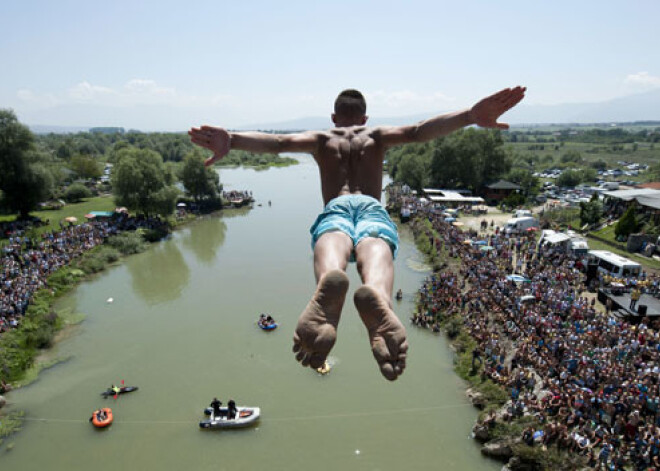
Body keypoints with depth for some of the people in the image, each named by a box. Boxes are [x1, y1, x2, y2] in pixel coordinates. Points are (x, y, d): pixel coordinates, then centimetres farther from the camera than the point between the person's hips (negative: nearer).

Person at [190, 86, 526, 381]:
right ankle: (378, 300, -68)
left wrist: (232, 141, -2)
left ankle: (327, 289, -70)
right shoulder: (377, 135, 32)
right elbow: (418, 131, 11)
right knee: (375, 251, -31)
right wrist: (470, 116, 0)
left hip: (334, 209, 0)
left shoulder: (321, 139, 33)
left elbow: (279, 142, 11)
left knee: (332, 246, -32)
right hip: (372, 209, 0)